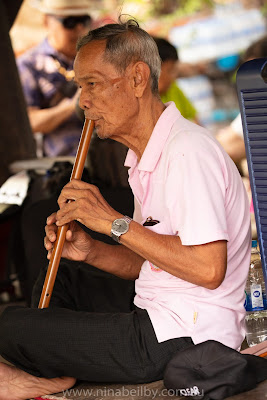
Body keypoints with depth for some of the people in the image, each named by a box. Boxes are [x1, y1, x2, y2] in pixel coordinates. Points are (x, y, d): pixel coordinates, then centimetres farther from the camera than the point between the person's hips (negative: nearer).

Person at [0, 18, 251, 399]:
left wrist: (113, 221, -21)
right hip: (158, 319, 10)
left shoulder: (188, 152, -19)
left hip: (183, 339, -10)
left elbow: (208, 268, -27)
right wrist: (92, 253, -1)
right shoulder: (146, 157, 15)